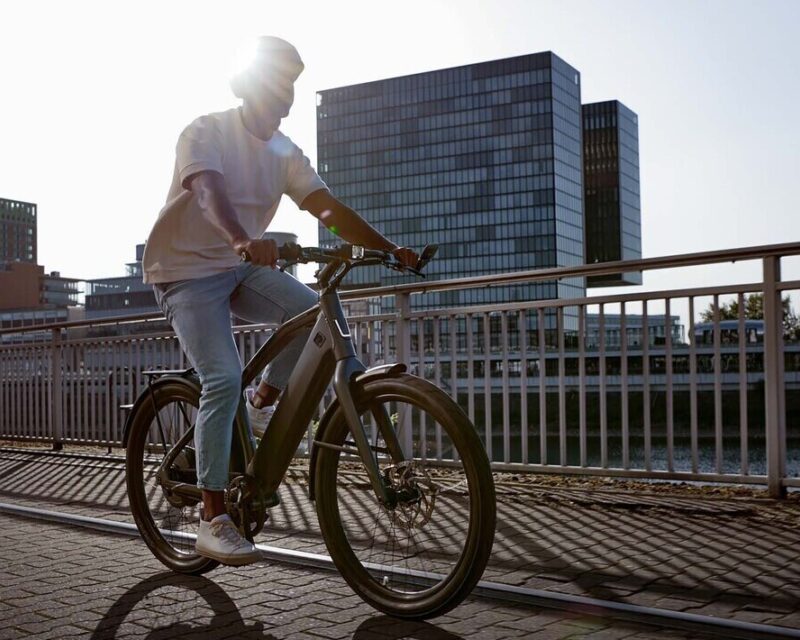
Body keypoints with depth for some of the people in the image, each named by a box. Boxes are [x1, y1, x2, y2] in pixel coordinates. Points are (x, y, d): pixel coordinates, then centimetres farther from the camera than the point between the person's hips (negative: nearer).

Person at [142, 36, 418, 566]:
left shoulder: (284, 153, 4)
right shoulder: (207, 132, -13)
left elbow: (330, 209, -3)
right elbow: (208, 191, -33)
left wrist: (391, 249, -15)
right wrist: (242, 239, -54)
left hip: (242, 267, 6)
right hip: (187, 269, -5)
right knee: (224, 378, -22)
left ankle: (264, 401, 3)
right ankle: (214, 520, -14)